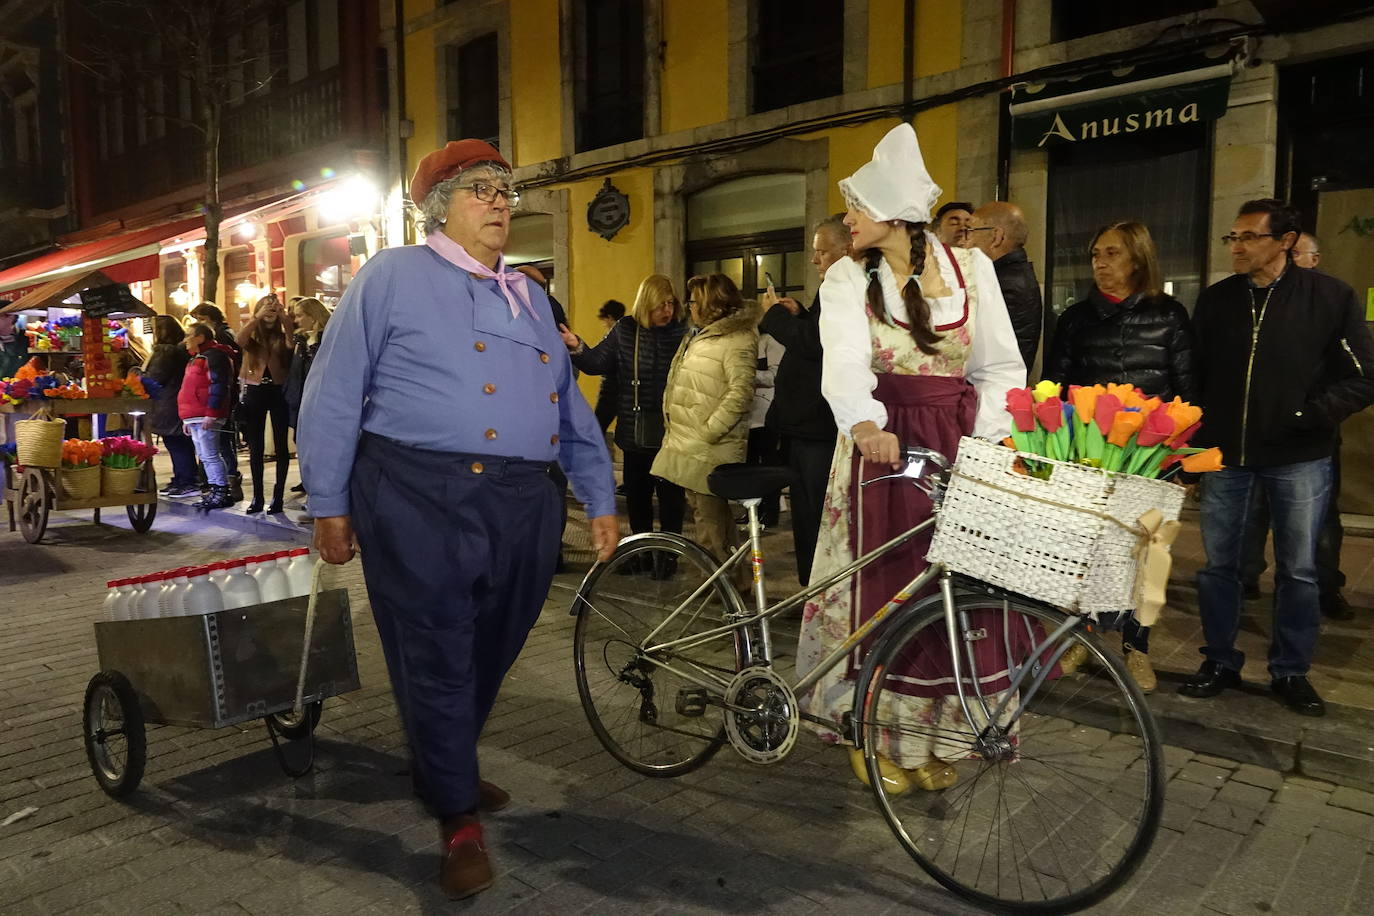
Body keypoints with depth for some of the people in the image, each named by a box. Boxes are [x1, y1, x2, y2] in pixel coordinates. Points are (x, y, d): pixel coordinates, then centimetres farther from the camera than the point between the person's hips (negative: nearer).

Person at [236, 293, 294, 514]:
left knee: (281, 446, 0)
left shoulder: (283, 337, 4)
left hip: (278, 392, -2)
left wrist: (282, 313, -25)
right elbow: (239, 340, -17)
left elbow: (294, 339, -18)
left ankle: (278, 495, 7)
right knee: (256, 447, 6)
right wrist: (258, 317, -21)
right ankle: (257, 496, 14)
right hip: (255, 393, 2)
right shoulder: (252, 336, 6)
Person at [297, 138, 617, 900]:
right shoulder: (391, 276, 1)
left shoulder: (529, 297, 19)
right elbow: (333, 396, -2)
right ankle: (458, 818, 19)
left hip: (523, 504, 6)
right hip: (420, 499, -6)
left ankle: (444, 771, 41)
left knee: (488, 657, 16)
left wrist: (601, 500, 16)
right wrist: (329, 504, -4)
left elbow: (570, 409, 20)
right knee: (437, 661, 2)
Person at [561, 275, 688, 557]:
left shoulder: (684, 331, -5)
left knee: (671, 494, 7)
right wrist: (577, 348, -10)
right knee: (636, 493, 13)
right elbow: (598, 363, 6)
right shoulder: (625, 329, 3)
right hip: (635, 430, 3)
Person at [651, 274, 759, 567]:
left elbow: (741, 391, -24)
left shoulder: (737, 339, -13)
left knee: (710, 521, -6)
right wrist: (674, 428, 15)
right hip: (688, 446, 10)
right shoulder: (701, 336, 18)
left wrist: (709, 430, -23)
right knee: (705, 513, 17)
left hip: (707, 451, -10)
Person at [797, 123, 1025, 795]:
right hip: (881, 442, -1)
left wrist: (984, 443, -11)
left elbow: (1000, 365, 4)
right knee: (877, 585, 2)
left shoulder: (970, 267, 4)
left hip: (956, 443, 2)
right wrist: (864, 422, -39)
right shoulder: (848, 278, -1)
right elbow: (845, 358, -20)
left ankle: (933, 735, 21)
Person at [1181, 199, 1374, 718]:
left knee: (1298, 569, 7)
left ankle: (1291, 673, 21)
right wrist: (1193, 437, 2)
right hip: (1224, 455, 3)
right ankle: (1220, 663, 22)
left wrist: (1308, 415, -12)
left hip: (1297, 459, -2)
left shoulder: (1329, 298, -4)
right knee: (1218, 564, 8)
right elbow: (1193, 374, 9)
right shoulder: (1215, 300, 6)